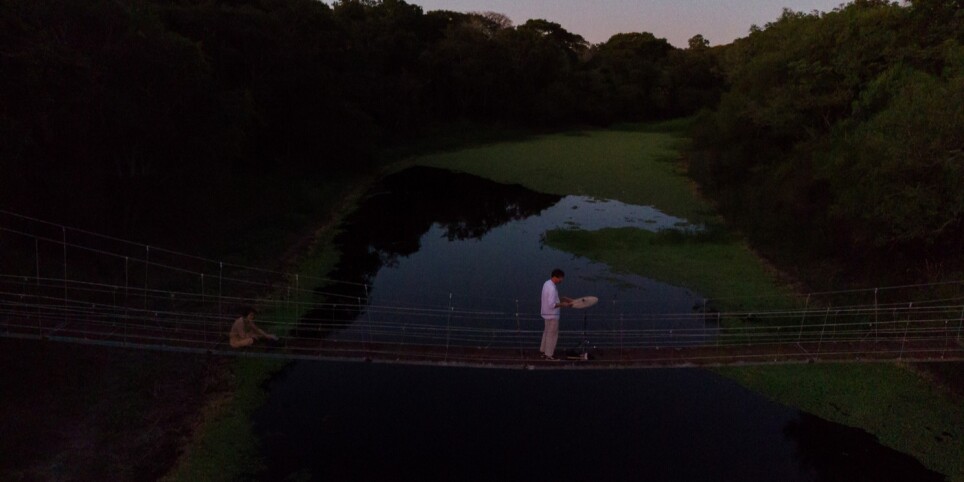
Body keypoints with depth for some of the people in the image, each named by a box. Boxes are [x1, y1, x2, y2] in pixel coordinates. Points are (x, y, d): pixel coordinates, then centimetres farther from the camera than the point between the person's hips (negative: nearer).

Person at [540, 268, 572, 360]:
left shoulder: (547, 283, 2)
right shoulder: (552, 288, -28)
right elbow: (552, 304, -30)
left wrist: (563, 299, 9)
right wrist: (563, 304, -20)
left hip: (547, 314, 9)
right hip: (552, 315, -9)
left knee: (547, 332, 23)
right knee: (552, 335, 5)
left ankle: (543, 351, 35)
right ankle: (549, 355, 16)